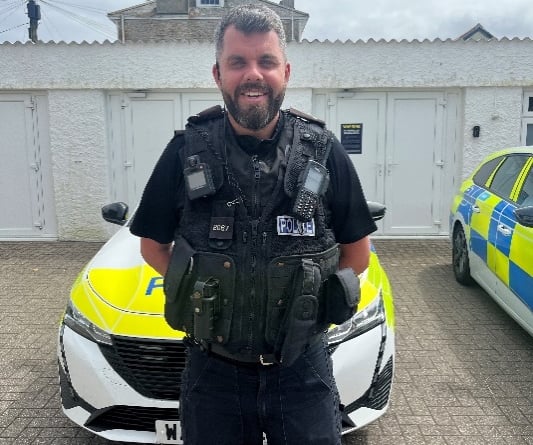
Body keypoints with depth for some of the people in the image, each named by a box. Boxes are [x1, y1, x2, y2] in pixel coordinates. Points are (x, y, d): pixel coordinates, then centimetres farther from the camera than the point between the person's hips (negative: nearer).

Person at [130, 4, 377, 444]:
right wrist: (203, 291, -5)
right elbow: (154, 246, 6)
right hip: (212, 371, 1)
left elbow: (357, 253, 4)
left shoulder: (323, 151, -5)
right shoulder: (186, 152, -5)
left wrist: (303, 296, -3)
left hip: (303, 370, 0)